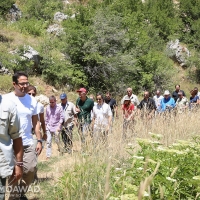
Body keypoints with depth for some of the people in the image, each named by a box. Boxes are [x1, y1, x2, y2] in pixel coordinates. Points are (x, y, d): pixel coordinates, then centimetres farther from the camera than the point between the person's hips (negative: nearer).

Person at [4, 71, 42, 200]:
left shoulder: (32, 100, 5)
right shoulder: (6, 99, -5)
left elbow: (35, 122, 10)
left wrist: (39, 140, 5)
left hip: (28, 143, 3)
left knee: (31, 170, 3)